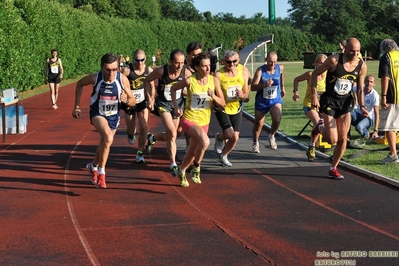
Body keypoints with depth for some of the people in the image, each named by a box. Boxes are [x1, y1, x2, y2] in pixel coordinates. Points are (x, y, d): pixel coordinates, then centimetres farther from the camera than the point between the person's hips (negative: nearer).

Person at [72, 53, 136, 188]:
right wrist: (77, 107, -1)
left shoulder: (123, 79, -20)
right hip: (97, 113, -3)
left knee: (105, 144, 18)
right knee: (108, 138, -30)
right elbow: (80, 84, 0)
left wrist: (126, 100, -33)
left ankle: (93, 166, 49)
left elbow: (133, 101, -9)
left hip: (114, 115, 3)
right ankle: (101, 172, -15)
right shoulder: (95, 78, -22)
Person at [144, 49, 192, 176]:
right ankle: (173, 164, -12)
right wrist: (150, 99, -7)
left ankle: (152, 138, 47)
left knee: (170, 135, 14)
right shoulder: (161, 71, -20)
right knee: (172, 133, -20)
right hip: (163, 104, -3)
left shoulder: (186, 72, -18)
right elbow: (147, 81, -3)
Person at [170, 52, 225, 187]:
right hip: (189, 119, -5)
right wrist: (176, 107, -4)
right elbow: (173, 89, 3)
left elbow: (222, 103, -3)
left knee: (192, 151, 19)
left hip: (204, 121, 5)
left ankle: (181, 171, 47)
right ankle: (196, 167, -7)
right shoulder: (190, 81, -16)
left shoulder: (214, 80, -7)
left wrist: (213, 96, -22)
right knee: (205, 141, -32)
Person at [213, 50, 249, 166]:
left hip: (236, 109, 4)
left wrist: (242, 95, -23)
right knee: (230, 134, -19)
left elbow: (246, 93, -1)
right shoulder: (218, 75, -19)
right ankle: (219, 137, 18)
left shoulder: (243, 73, -7)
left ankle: (223, 156, 32)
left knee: (235, 138, 4)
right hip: (222, 109, -4)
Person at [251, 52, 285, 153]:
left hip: (275, 100, 1)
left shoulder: (280, 68, -7)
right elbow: (253, 87, -23)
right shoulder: (260, 70, -17)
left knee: (277, 119, -24)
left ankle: (271, 136, 7)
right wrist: (264, 85, -39)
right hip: (261, 101, -1)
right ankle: (255, 143, 35)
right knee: (258, 124, 10)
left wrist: (282, 87, 28)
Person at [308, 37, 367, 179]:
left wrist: (362, 106, -10)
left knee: (343, 139, 2)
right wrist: (314, 96, -12)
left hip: (346, 101, 4)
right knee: (332, 140, -8)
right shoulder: (334, 60, -18)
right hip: (329, 101, -4)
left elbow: (360, 89, 5)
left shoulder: (362, 66, -6)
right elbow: (315, 73, -7)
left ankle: (333, 169, 19)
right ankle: (320, 127, 26)